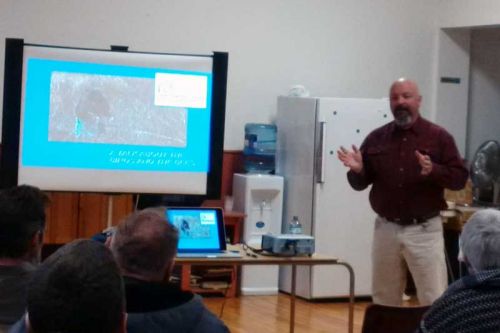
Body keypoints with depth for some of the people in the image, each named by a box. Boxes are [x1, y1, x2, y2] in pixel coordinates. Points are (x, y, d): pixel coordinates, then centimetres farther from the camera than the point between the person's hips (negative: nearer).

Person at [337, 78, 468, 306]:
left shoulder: (438, 136, -1)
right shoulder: (376, 138, 7)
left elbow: (460, 177, -5)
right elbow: (360, 184, 10)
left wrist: (434, 171, -23)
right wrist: (357, 170, -13)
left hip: (424, 230, -3)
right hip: (386, 229, 3)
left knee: (434, 301, -4)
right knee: (384, 300, 12)